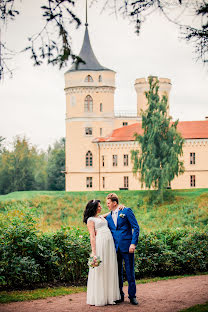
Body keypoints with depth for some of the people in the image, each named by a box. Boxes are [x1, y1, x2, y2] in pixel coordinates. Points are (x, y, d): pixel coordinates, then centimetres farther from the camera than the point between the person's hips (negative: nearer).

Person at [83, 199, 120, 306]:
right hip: (100, 244, -8)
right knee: (100, 271, -4)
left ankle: (109, 296, 14)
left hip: (109, 245, 8)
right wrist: (93, 252, -16)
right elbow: (92, 236, -9)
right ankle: (98, 298, 2)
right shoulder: (90, 220, 0)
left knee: (109, 270, 8)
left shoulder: (102, 217, 21)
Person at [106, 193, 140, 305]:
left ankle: (132, 296, 8)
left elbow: (136, 227, -5)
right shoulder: (108, 217, 14)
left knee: (130, 272, 0)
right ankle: (120, 295, 17)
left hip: (127, 247, -4)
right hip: (115, 248, 5)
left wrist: (133, 243, -13)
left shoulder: (126, 211, -1)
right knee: (117, 272, 8)